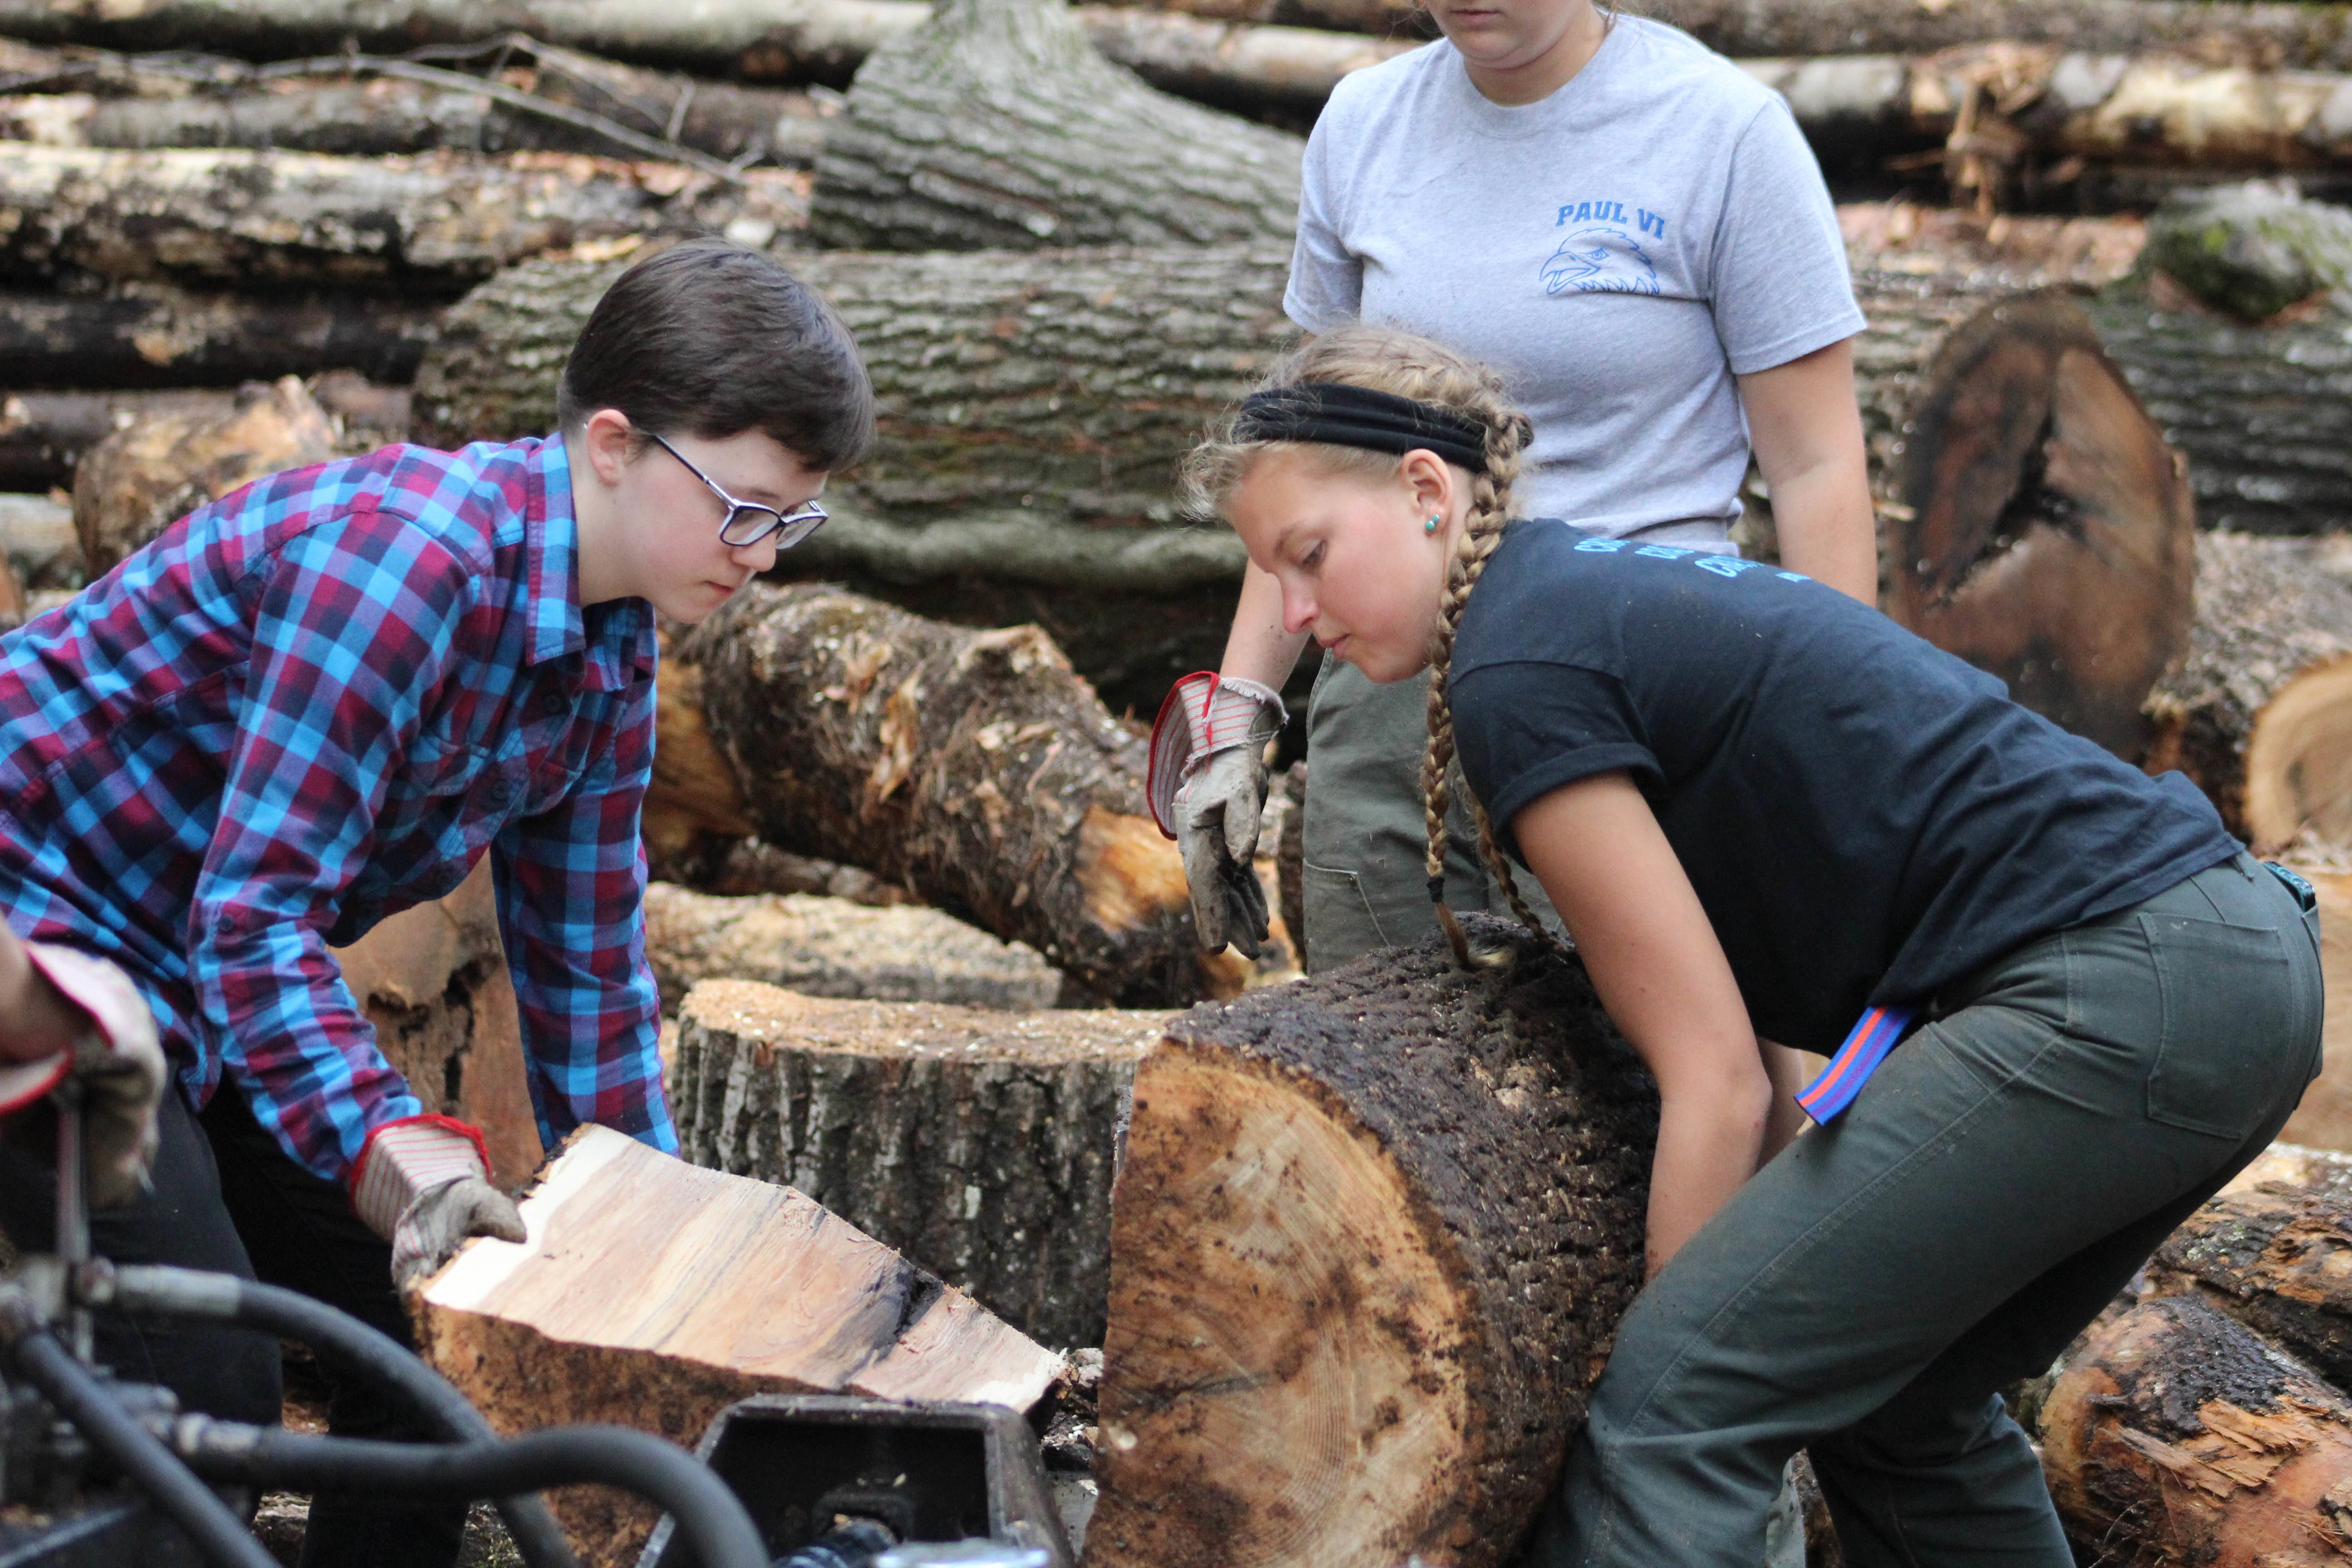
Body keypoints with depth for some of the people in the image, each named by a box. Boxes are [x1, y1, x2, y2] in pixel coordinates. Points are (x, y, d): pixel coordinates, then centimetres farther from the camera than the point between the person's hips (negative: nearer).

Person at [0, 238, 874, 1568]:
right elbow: (255, 907, -31)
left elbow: (588, 975, 9)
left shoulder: (611, 667, 1)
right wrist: (401, 1153, -39)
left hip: (220, 985, 9)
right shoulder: (409, 554, -28)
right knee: (205, 1382, -18)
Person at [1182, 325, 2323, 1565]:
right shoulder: (1599, 585, 19)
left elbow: (1716, 1081, -10)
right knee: (1896, 1408, 23)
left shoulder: (1521, 670, -10)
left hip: (2110, 990, -10)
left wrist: (1676, 1359, -2)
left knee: (1675, 1402, -10)